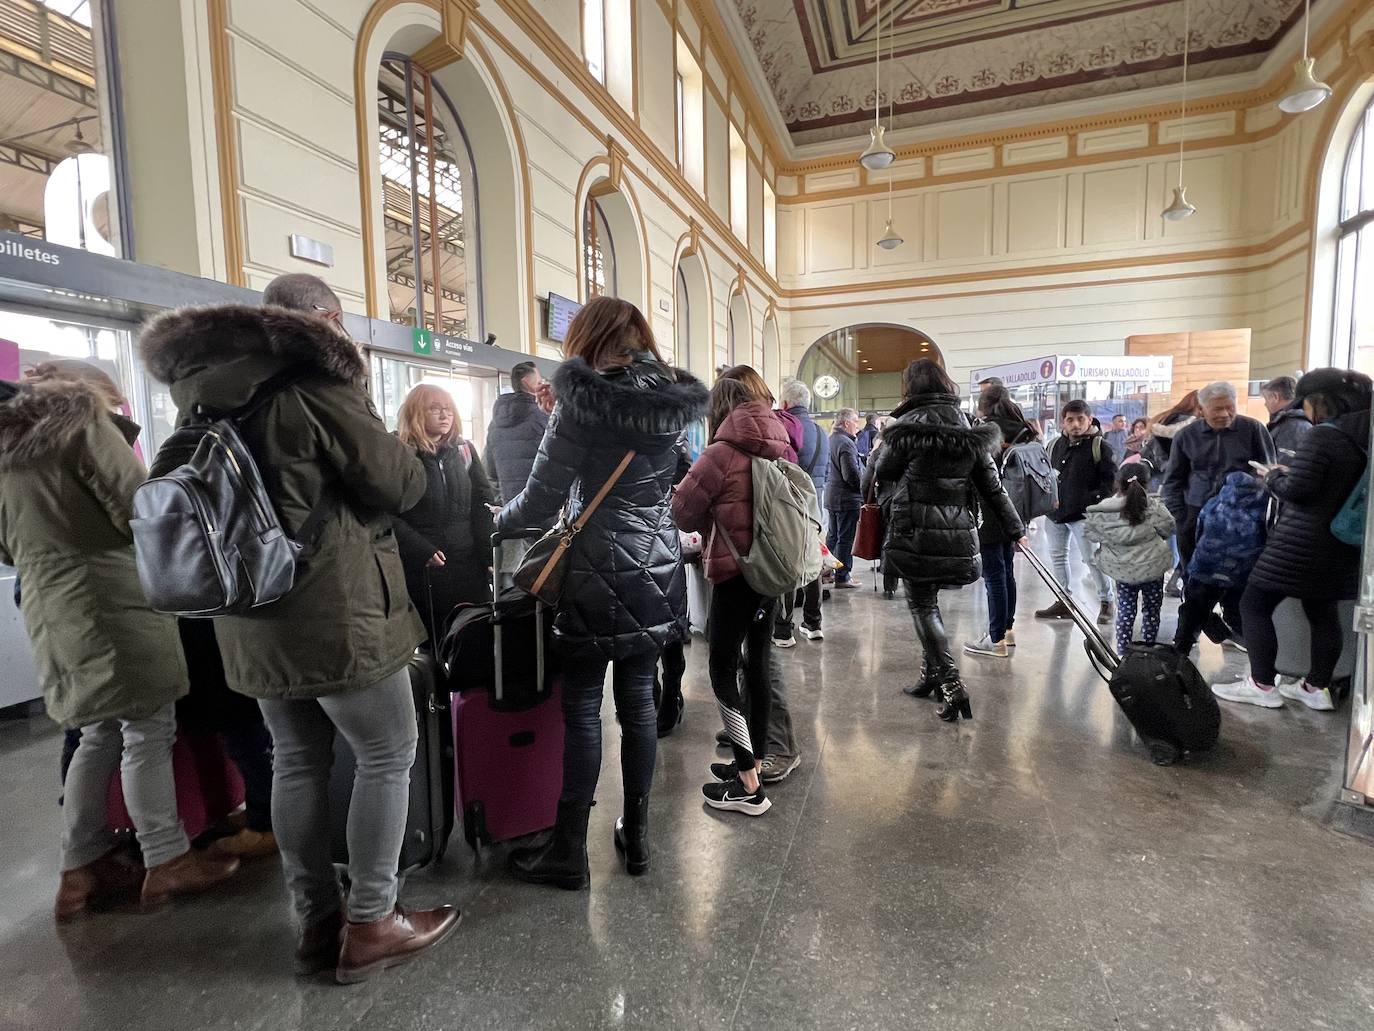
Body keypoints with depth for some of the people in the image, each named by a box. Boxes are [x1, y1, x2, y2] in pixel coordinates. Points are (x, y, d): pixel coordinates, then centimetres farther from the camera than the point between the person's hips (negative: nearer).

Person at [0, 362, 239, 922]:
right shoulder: (83, 424, -6)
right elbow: (140, 514, -14)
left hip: (47, 609, 8)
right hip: (111, 602, -8)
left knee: (100, 733, 16)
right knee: (147, 731, 0)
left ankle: (81, 869, 22)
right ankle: (167, 862, 8)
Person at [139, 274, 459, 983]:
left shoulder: (210, 398, 12)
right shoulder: (315, 385, -13)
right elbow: (402, 484, -12)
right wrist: (400, 453, 9)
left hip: (253, 616, 8)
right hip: (336, 612, -8)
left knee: (296, 763, 16)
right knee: (387, 756, 5)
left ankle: (316, 922, 28)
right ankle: (370, 926, 14)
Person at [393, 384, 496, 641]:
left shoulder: (464, 450, 10)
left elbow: (484, 503, 7)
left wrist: (489, 553, -3)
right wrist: (422, 551, -17)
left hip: (469, 565, 3)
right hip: (420, 569, -3)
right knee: (432, 643, 6)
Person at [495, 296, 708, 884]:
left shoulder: (582, 400, -10)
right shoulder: (672, 402, 7)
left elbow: (544, 496, -10)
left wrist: (501, 520, 12)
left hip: (599, 575, -5)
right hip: (656, 570, 6)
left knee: (582, 709, 4)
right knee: (638, 701, 13)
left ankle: (568, 852, 18)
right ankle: (635, 835, 27)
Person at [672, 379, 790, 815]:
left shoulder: (722, 453, -14)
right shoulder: (780, 449, 7)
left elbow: (683, 512, -8)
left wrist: (711, 517, 14)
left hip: (735, 572, -8)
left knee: (723, 670, 0)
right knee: (757, 664, 15)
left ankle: (749, 787, 3)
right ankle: (754, 761, 27)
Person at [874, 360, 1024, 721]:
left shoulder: (910, 424, -9)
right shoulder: (967, 426, 8)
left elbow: (883, 472, 3)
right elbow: (991, 483, 9)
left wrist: (887, 437, 20)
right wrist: (1015, 528, 14)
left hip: (916, 530, -6)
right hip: (956, 529, 6)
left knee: (922, 603, 2)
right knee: (927, 598, 18)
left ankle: (951, 684, -7)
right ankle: (931, 675, 27)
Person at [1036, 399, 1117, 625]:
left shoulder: (1099, 446, -5)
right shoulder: (1055, 445, 9)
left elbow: (1111, 479, -6)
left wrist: (1095, 500, -15)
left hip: (1083, 514, -6)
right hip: (1055, 513, 6)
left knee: (1091, 558, -4)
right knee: (1057, 555, 13)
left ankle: (1106, 601, 13)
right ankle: (1064, 601, 25)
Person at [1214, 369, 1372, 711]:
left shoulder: (1323, 435, -17)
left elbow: (1295, 490, -19)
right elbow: (1336, 482, 17)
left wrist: (1273, 476, 0)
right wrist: (1292, 472, 11)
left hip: (1302, 542, -9)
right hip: (1341, 545, 9)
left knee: (1254, 605, 0)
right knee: (1323, 613, 15)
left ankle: (1262, 686, 5)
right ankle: (1317, 688, 25)